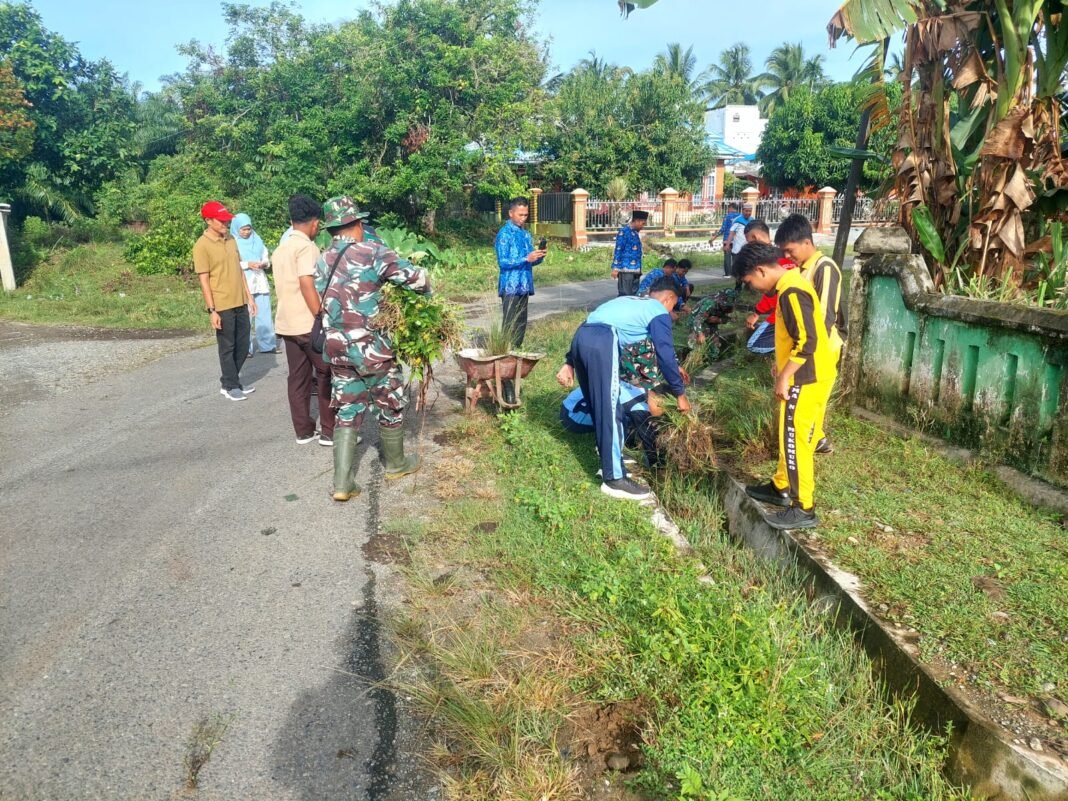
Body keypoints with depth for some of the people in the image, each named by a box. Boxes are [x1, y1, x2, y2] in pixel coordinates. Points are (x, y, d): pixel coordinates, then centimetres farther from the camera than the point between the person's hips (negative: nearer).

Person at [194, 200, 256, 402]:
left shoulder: (231, 240, 10)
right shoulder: (202, 246, -11)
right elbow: (204, 281, -13)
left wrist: (249, 296, 13)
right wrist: (212, 310, -16)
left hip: (240, 302, 7)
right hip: (223, 306, -7)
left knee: (243, 346, 13)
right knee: (227, 347, 4)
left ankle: (229, 380, 27)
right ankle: (231, 386, 15)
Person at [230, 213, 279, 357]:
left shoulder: (257, 240, 11)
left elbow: (267, 259, 14)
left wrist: (263, 264, -8)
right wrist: (247, 264, -17)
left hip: (260, 282, 4)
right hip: (243, 284, -4)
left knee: (264, 314, 5)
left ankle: (268, 344, 14)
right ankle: (245, 348, 4)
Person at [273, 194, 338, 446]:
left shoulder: (280, 249, 14)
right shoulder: (306, 246, -12)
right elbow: (306, 284, -22)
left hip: (286, 324, 8)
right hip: (308, 324, -8)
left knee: (298, 378, 11)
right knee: (327, 376, 2)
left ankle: (304, 431, 16)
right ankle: (329, 432, 4)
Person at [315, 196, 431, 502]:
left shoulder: (321, 263, 8)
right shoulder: (372, 252, -12)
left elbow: (325, 306, 14)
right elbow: (416, 276, -13)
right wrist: (426, 291, 10)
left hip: (337, 349, 6)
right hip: (372, 348, -5)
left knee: (347, 411, 11)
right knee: (391, 405, 15)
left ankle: (342, 483, 6)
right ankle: (395, 464, 32)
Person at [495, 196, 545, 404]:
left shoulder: (526, 234, 15)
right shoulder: (504, 234, -8)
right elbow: (503, 262, -15)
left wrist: (538, 257, -5)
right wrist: (527, 258, -22)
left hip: (524, 286, 8)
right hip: (511, 287, -8)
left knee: (521, 327, 13)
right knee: (509, 328, -10)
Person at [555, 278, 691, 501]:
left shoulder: (628, 302, 36)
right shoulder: (659, 312, 15)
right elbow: (665, 355, 9)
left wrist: (570, 363, 30)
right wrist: (680, 393, 19)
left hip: (580, 337, 8)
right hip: (602, 343, -8)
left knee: (600, 407, 21)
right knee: (610, 410, -3)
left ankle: (610, 460, 36)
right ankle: (614, 479, 1)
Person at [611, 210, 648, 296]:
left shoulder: (636, 233, 18)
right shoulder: (624, 232, -8)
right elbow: (618, 250, -11)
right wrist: (615, 268, -16)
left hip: (635, 270, 9)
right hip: (626, 270, -9)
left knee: (634, 294, 10)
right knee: (625, 295, -8)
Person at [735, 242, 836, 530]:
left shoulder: (791, 292, -22)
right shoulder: (790, 282, 10)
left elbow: (807, 343, -26)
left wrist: (784, 378, -20)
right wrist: (782, 364, 21)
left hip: (806, 379, -10)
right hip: (806, 375, 10)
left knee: (794, 441, -2)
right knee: (790, 436, 20)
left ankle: (804, 508, 7)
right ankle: (781, 487, 34)